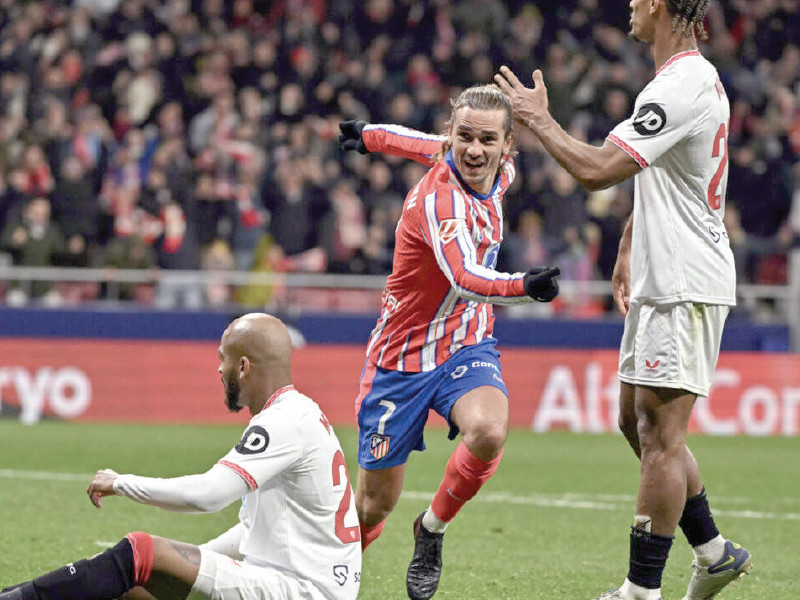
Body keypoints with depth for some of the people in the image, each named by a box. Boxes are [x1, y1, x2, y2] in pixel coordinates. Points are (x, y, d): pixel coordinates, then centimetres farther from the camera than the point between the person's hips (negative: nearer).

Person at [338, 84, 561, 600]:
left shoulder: (502, 172, -4)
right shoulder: (437, 199, -27)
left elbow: (432, 147, 16)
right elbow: (465, 279, -44)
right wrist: (524, 286, -63)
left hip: (468, 345, 5)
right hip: (403, 358, -5)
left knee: (488, 433, -29)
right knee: (375, 505, 1)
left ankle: (433, 529, -1)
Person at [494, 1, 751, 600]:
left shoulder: (681, 87, -20)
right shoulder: (694, 77, 15)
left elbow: (596, 169, -25)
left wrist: (539, 120, -11)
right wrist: (627, 253, 26)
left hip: (686, 288, -10)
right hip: (661, 283, 10)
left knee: (660, 436, -7)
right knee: (637, 423, 15)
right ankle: (714, 551, 22)